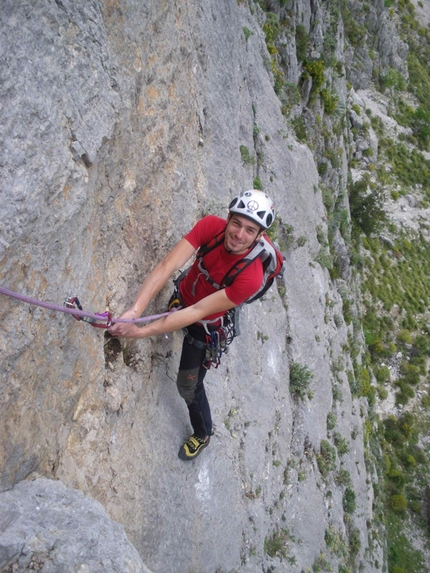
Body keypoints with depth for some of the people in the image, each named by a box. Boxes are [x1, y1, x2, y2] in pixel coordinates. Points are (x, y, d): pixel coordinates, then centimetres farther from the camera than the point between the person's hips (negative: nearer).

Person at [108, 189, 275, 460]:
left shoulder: (250, 277, -39)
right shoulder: (210, 226, -29)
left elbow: (198, 312, -38)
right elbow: (168, 266, -37)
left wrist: (141, 331, -43)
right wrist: (134, 311, -48)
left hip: (206, 325, -4)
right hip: (183, 296, 4)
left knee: (188, 385, 7)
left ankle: (203, 435, 36)